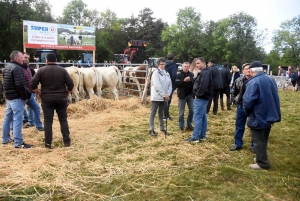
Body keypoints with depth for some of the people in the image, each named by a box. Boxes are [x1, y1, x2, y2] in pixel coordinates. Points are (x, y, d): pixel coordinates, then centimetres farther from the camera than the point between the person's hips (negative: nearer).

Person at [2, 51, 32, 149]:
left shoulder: (7, 67, 15)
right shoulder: (17, 68, -17)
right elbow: (20, 84, -25)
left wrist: (7, 93, 19)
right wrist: (24, 96, -16)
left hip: (9, 96, 10)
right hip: (16, 97, -10)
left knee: (7, 118, 17)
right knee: (17, 120, -8)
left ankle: (5, 139, 28)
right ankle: (18, 143, -5)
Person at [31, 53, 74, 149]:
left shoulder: (41, 70, -1)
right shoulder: (62, 70, 1)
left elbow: (32, 84, -7)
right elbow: (71, 84, -4)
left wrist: (37, 92, 9)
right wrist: (67, 93, 10)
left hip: (47, 99, -1)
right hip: (61, 98, 1)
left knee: (48, 121, 4)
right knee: (63, 120, 8)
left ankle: (48, 143, 7)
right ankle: (67, 141, 8)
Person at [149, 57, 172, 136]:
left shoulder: (167, 73, 12)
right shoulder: (156, 73, -8)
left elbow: (170, 85, 8)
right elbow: (157, 86, -17)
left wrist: (168, 94, -7)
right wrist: (164, 94, -18)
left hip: (164, 97, 6)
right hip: (156, 97, -6)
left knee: (161, 113, 15)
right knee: (153, 113, -1)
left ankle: (162, 128, 25)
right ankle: (151, 130, 3)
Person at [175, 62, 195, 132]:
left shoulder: (191, 74, 3)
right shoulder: (179, 75, -6)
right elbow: (177, 84, -15)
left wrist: (190, 80, -15)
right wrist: (184, 81, -25)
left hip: (190, 95, 3)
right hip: (182, 96, -3)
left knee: (192, 111, 8)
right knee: (181, 112, 5)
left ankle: (189, 124, 24)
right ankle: (181, 126, 16)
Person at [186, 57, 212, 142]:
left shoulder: (205, 72, -17)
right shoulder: (204, 72, 17)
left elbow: (203, 86, -28)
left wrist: (197, 94, -17)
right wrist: (198, 94, 8)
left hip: (201, 98, -11)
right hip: (203, 98, 11)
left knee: (197, 117, -8)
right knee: (203, 117, 14)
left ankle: (195, 137, -3)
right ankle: (202, 135, 21)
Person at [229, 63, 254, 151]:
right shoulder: (239, 80, -2)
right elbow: (234, 92, 13)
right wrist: (235, 100, 7)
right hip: (241, 106, 3)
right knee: (239, 126, 12)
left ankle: (254, 145, 24)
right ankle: (237, 144, 25)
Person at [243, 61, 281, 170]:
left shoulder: (253, 82, -23)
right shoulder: (271, 80, 4)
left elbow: (248, 101, -25)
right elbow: (276, 98, 11)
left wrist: (247, 112, -4)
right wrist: (276, 114, 20)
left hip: (258, 117, -8)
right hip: (269, 115, 8)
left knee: (258, 141, 5)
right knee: (263, 139, 21)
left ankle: (262, 163, 13)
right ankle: (261, 157, 35)